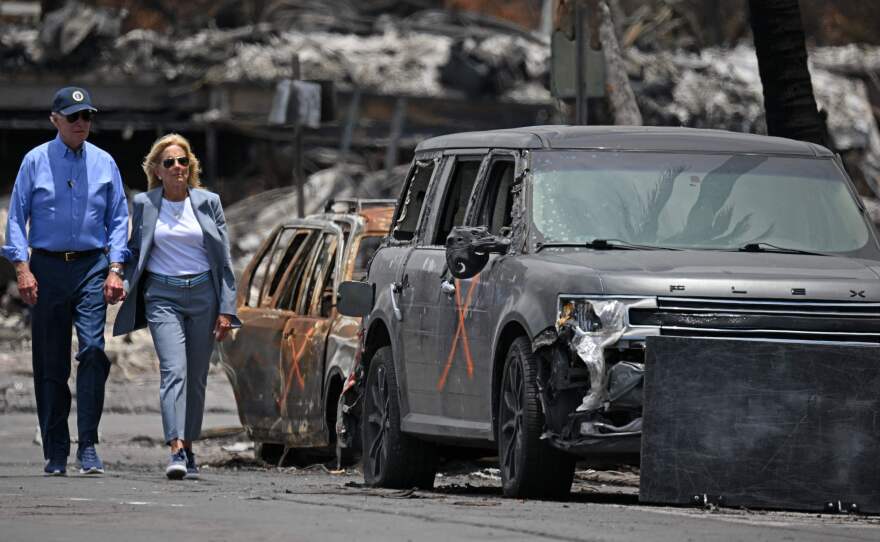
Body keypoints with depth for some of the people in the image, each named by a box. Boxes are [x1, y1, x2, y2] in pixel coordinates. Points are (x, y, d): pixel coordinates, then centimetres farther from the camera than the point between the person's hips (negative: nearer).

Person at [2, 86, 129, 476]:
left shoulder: (104, 164, 8)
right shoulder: (35, 162, 3)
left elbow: (118, 220, 11)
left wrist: (115, 269, 0)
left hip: (92, 268, 0)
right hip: (47, 267, 0)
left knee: (93, 351, -15)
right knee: (49, 363, 2)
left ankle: (88, 447, -12)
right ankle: (55, 452, 9)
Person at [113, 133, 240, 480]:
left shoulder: (208, 202, 5)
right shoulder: (144, 204, 4)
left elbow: (224, 259, 6)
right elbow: (135, 252, 16)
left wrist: (226, 309, 1)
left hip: (203, 293, 2)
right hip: (162, 295, -2)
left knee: (196, 377, 6)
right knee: (173, 370, -17)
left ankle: (188, 449, 18)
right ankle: (176, 451, -28)